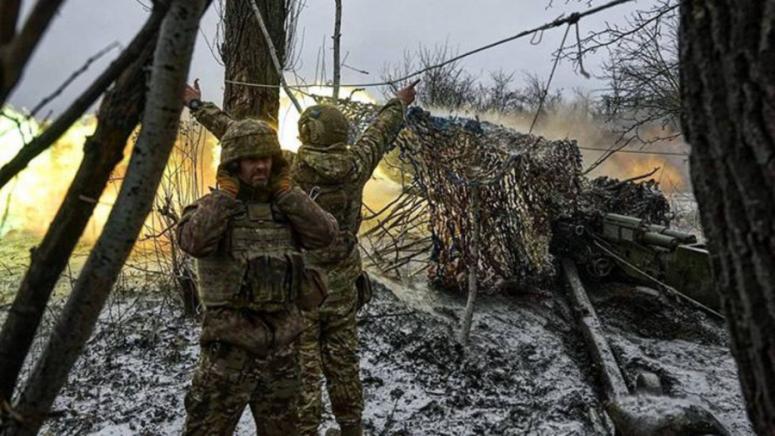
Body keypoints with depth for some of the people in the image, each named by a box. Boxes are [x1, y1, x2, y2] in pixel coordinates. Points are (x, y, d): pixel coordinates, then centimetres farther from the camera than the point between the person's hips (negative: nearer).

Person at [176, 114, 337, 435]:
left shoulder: (284, 209, 8)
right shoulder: (211, 207, -4)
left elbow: (325, 234, -7)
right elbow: (194, 242, -26)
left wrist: (286, 191, -6)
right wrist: (225, 192, -16)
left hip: (281, 340, 5)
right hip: (232, 341, -4)